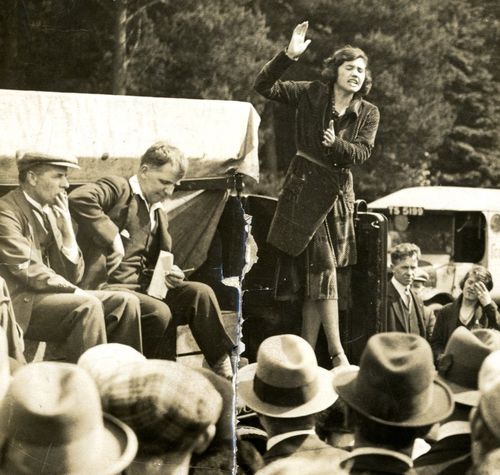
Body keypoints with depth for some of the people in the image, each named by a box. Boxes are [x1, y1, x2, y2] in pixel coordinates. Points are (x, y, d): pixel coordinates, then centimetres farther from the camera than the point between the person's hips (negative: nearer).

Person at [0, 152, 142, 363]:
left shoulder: (52, 212, 14)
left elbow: (72, 276, 10)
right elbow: (28, 271, -18)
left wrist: (67, 229, -1)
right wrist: (74, 291, -17)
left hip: (44, 295, 8)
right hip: (20, 304, -8)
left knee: (126, 302, -5)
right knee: (88, 306, -29)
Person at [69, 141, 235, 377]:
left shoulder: (160, 215, 23)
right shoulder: (118, 188, -3)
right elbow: (78, 198, -25)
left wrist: (170, 275, 6)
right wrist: (112, 237, -25)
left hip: (143, 286, 8)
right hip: (107, 285, -8)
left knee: (200, 292, -13)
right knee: (159, 312, -32)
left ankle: (226, 371, -9)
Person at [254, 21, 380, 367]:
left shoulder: (368, 113, 6)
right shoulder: (312, 94, 0)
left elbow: (362, 152, -6)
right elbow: (264, 86, -8)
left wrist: (336, 144, -26)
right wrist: (289, 57, -20)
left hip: (340, 193, 4)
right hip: (305, 186, -3)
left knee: (316, 276, 6)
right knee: (323, 267, -11)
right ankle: (337, 353, -9)